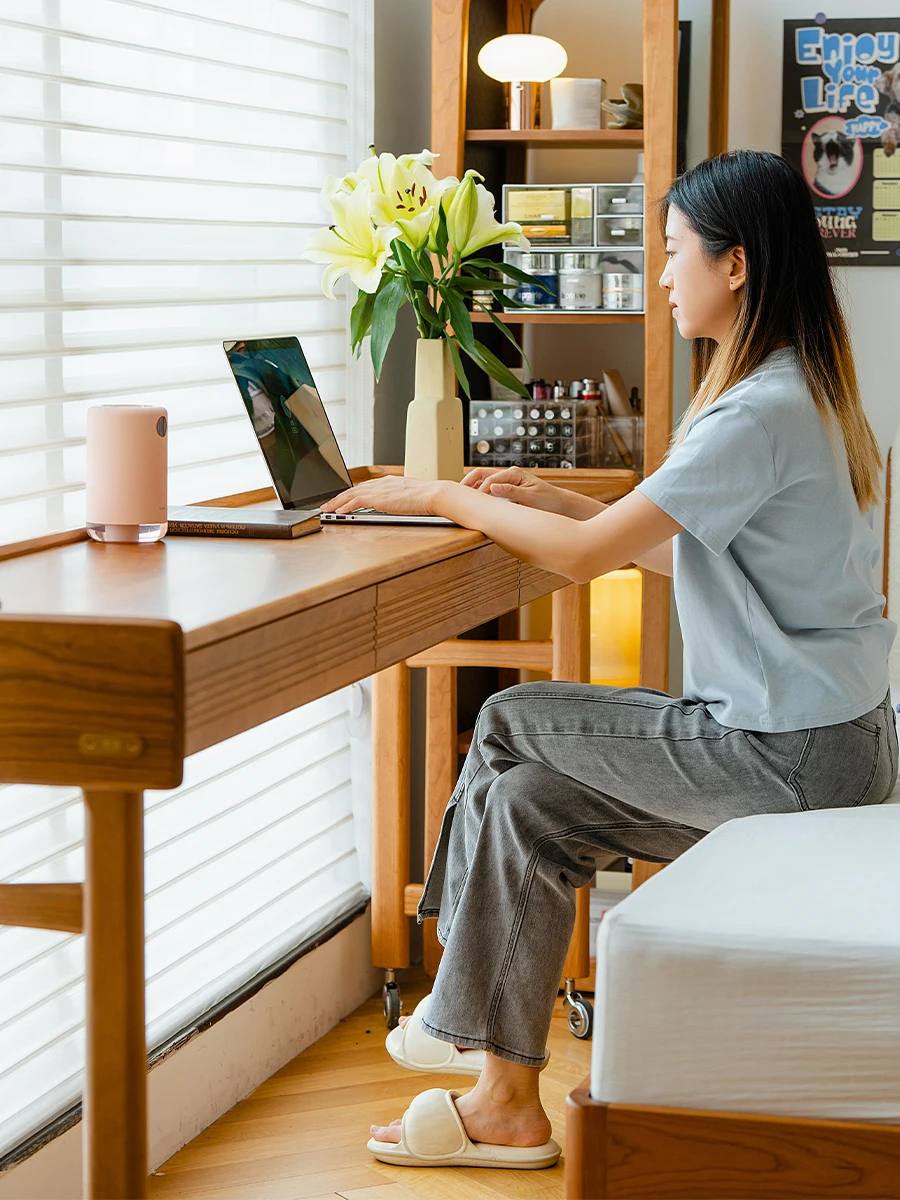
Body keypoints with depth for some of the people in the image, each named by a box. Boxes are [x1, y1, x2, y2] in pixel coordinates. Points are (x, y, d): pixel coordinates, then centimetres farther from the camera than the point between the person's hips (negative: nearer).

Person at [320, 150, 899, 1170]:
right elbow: (677, 551, 19)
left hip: (791, 758, -9)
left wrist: (442, 498, -10)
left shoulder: (762, 414, -21)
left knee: (510, 723, -3)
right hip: (809, 742, 9)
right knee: (520, 802, 3)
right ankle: (506, 1101, 4)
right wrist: (550, 502, 12)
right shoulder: (796, 392, 13)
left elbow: (586, 556, -22)